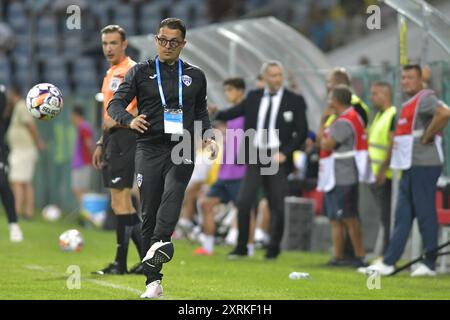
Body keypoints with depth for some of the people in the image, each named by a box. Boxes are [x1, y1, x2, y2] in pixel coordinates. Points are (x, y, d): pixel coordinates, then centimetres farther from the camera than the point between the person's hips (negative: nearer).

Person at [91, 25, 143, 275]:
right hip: (113, 139, 10)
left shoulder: (132, 70, -9)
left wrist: (119, 120, -21)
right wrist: (101, 144, 24)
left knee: (120, 202, -10)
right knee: (123, 204, 10)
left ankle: (120, 263, -7)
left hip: (125, 139, -10)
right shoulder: (111, 73, 21)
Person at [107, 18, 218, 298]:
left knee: (173, 192, -30)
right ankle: (154, 281, 3)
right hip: (149, 149, 0)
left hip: (182, 150, 0)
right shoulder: (141, 72, 9)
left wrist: (208, 137, 8)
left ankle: (160, 244, -53)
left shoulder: (195, 76, 15)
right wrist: (130, 120, -18)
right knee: (149, 213, -2)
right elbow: (115, 103, 4)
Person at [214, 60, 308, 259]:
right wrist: (215, 114, -10)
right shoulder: (253, 97, 10)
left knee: (277, 206, -2)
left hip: (277, 158, -2)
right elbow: (234, 112, 10)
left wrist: (285, 153, -10)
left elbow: (302, 132, 0)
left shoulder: (294, 101, 1)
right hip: (254, 156, 2)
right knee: (244, 201, -9)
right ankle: (241, 247, 1)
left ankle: (273, 249, 14)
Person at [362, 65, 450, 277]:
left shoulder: (425, 98, -11)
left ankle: (429, 264, 0)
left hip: (424, 164, -10)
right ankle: (388, 263, 8)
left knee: (425, 214, -5)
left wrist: (427, 137, -20)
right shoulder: (409, 104, 20)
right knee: (403, 215, 8)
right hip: (410, 167, 10)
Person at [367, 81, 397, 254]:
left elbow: (393, 146, -20)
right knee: (384, 216, 12)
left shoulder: (393, 115, -13)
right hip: (376, 175, 9)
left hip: (386, 175, -9)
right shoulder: (378, 116, 17)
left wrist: (383, 170, -24)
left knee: (387, 217, -7)